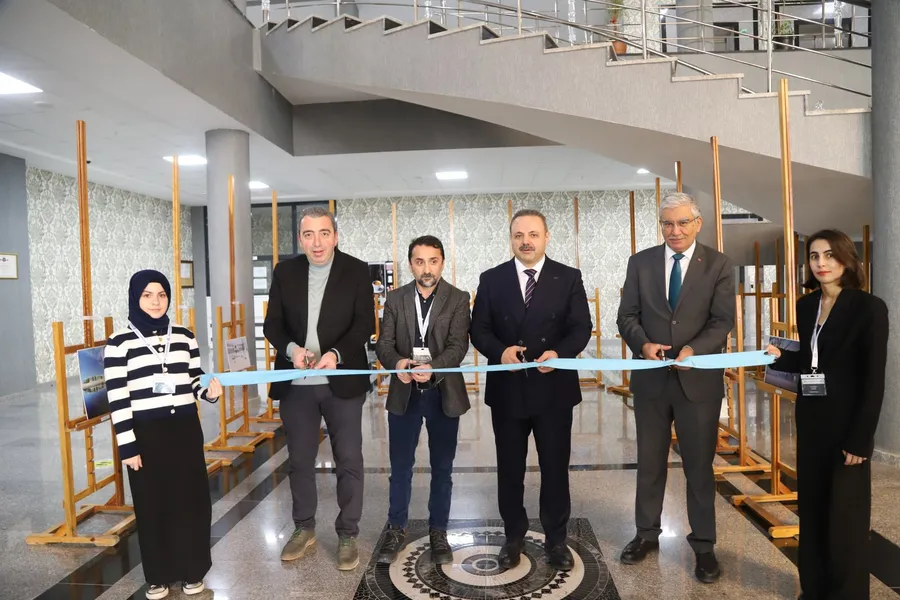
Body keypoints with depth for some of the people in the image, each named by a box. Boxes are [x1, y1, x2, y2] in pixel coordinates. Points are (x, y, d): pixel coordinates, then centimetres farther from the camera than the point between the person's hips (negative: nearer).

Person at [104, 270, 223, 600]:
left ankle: (192, 570, 26)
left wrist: (209, 390, -12)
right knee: (152, 505, 9)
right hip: (145, 434, -3)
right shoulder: (119, 342, -5)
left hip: (185, 430, 3)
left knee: (191, 500, 8)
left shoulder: (184, 336, 6)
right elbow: (117, 400, -7)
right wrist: (127, 446, -10)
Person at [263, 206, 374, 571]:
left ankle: (348, 535, 21)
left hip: (342, 382, -2)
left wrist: (336, 353, -24)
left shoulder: (356, 271, -3)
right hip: (296, 384, 3)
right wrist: (291, 349, -17)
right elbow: (272, 324, 3)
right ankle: (304, 528, 33)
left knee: (349, 460, 5)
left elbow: (365, 324, -8)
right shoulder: (285, 272, 4)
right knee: (300, 459, 15)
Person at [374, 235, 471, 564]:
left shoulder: (458, 299, -3)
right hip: (404, 393, 1)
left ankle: (438, 532, 27)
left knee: (442, 468, 11)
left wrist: (433, 367, -31)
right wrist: (397, 363, -24)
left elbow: (458, 345, -13)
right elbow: (383, 343, -2)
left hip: (443, 393, -1)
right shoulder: (395, 299, 3)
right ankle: (396, 530, 28)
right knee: (400, 467, 11)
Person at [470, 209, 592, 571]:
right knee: (510, 468, 13)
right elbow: (479, 329, -1)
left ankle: (556, 539, 30)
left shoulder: (569, 278, 0)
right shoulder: (491, 280, 2)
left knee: (555, 466, 11)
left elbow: (581, 328, -4)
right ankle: (514, 536, 32)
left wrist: (559, 353, -23)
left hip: (554, 388, 0)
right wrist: (500, 351, -20)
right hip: (507, 389, 1)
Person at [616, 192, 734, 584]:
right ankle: (647, 533, 30)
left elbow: (723, 321, -8)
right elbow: (627, 316, 0)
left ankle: (703, 544, 26)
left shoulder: (719, 265, 0)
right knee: (649, 462, 14)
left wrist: (694, 349, -25)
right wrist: (644, 344, -19)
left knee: (699, 465, 10)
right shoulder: (640, 262, 4)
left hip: (699, 379, -1)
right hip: (651, 379, 2)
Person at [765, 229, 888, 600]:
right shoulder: (806, 306, 6)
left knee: (845, 516, 6)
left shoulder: (869, 308, -11)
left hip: (846, 426, -6)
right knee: (811, 508, 14)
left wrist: (861, 438, -16)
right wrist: (780, 357, -5)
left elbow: (873, 379, -14)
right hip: (811, 422, 6)